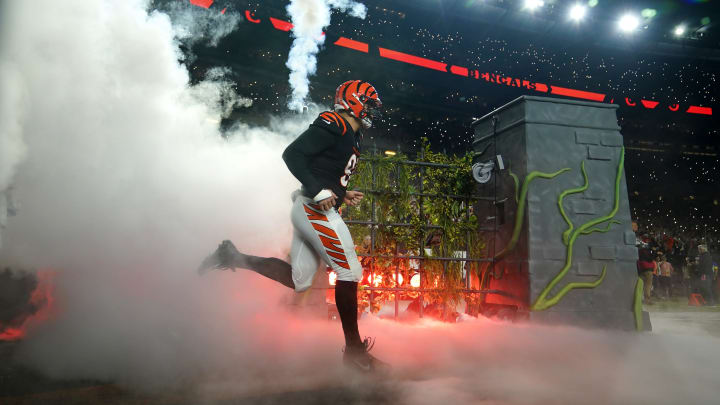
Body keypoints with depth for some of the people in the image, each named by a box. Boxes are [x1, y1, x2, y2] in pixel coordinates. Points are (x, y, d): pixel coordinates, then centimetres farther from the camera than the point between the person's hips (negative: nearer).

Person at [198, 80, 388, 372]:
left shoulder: (351, 137, 21)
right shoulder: (333, 125, -10)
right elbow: (292, 154, -18)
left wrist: (343, 195, 12)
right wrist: (319, 191, -24)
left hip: (311, 209, 10)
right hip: (315, 208, -10)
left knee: (298, 280, 9)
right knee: (349, 272, -8)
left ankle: (233, 257, 13)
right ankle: (354, 349, 0)